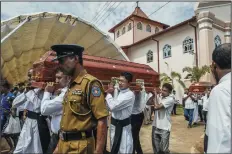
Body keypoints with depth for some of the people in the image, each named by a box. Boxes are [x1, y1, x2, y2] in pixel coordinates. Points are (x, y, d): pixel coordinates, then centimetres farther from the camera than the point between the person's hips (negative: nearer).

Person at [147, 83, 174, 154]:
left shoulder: (170, 99, -14)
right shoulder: (160, 98, 7)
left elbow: (156, 107, -23)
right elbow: (148, 103, 7)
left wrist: (155, 96, -12)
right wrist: (153, 95, -3)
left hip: (164, 128, -6)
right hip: (155, 126, 6)